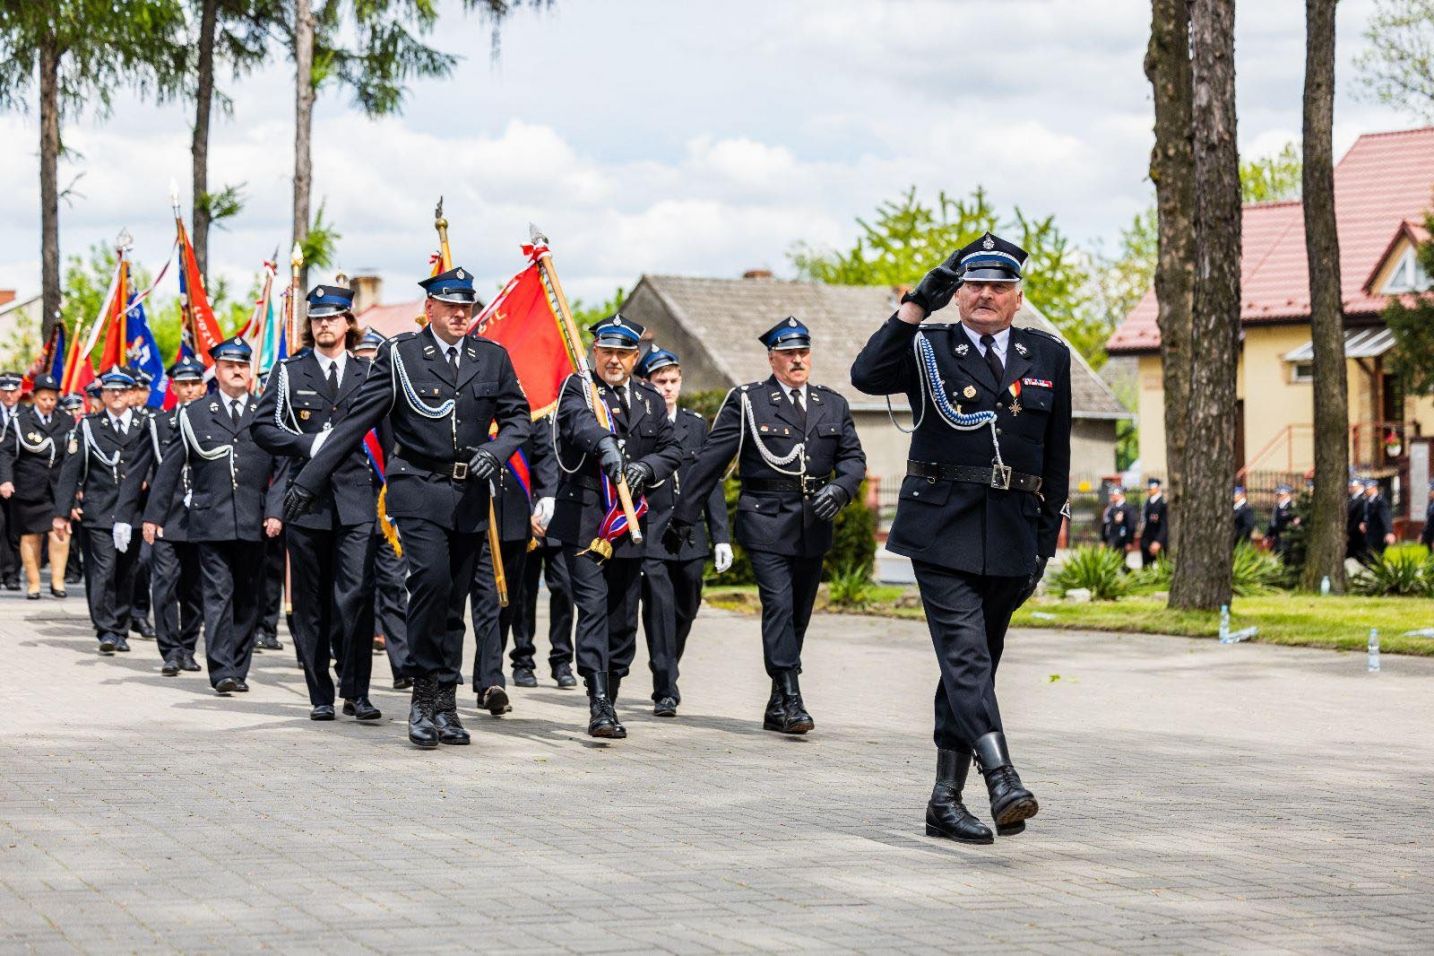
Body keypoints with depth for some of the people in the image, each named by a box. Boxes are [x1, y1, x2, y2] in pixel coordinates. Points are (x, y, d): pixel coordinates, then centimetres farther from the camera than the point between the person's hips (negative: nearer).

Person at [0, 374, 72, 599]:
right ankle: (33, 583, 16)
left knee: (59, 533, -12)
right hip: (28, 488, -1)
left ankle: (57, 580, -3)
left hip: (58, 488, 1)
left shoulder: (66, 422, 8)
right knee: (30, 537, 6)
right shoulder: (19, 421, -1)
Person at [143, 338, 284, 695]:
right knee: (218, 595, -8)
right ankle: (222, 672, -10)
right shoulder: (194, 414, 8)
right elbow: (170, 467, 10)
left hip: (253, 523, 2)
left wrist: (275, 511, -6)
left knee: (247, 598, 7)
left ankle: (238, 669, 15)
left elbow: (283, 468, 6)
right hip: (211, 522, -2)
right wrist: (154, 515, 7)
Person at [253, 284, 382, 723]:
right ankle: (320, 695, 12)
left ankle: (356, 692, -6)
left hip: (355, 499, 0)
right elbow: (262, 427, 2)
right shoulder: (288, 373, 9)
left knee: (357, 594, -12)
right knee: (311, 602, 5)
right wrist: (309, 444, -10)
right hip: (306, 500, 1)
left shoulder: (367, 373, 11)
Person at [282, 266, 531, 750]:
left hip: (471, 493, 4)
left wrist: (497, 449, -7)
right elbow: (355, 421, -1)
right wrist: (308, 480, -4)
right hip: (419, 487, -4)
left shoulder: (492, 358, 9)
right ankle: (423, 694, -10)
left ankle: (445, 703, 14)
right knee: (431, 577, -21)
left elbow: (519, 416, 16)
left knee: (454, 600, 7)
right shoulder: (399, 355, -1)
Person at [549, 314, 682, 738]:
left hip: (629, 525, 5)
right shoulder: (576, 387, 0)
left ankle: (610, 699, 22)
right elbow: (580, 420, -22)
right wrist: (605, 445, -43)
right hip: (584, 520, -5)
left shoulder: (650, 400, 15)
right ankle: (599, 706, -20)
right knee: (593, 608, -15)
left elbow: (671, 450, 14)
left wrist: (646, 468, -8)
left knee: (624, 616, 9)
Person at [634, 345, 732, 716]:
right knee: (659, 608, -10)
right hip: (649, 533, -4)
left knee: (686, 609, 10)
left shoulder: (696, 425, 12)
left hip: (690, 535, 4)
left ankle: (667, 671, 32)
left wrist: (721, 536, 6)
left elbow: (711, 483, 12)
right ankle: (666, 690, -7)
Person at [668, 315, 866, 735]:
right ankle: (791, 700, -16)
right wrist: (683, 518, -2)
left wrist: (840, 488, -11)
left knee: (798, 615, 8)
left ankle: (776, 708, 15)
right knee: (779, 606, -15)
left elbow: (853, 457, 13)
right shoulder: (747, 402, 0)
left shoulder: (833, 405, 13)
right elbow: (709, 461, 0)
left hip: (814, 526, 5)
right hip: (767, 522, -5)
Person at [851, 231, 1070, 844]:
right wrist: (916, 306, -18)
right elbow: (867, 376, -16)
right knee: (966, 656, -17)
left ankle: (946, 800, 14)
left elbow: (1057, 454, 14)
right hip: (943, 531, -3)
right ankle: (1003, 784, -28)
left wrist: (1047, 538, 11)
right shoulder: (929, 348, 3)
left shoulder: (1048, 357, 12)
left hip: (1010, 537, 4)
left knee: (973, 666, 9)